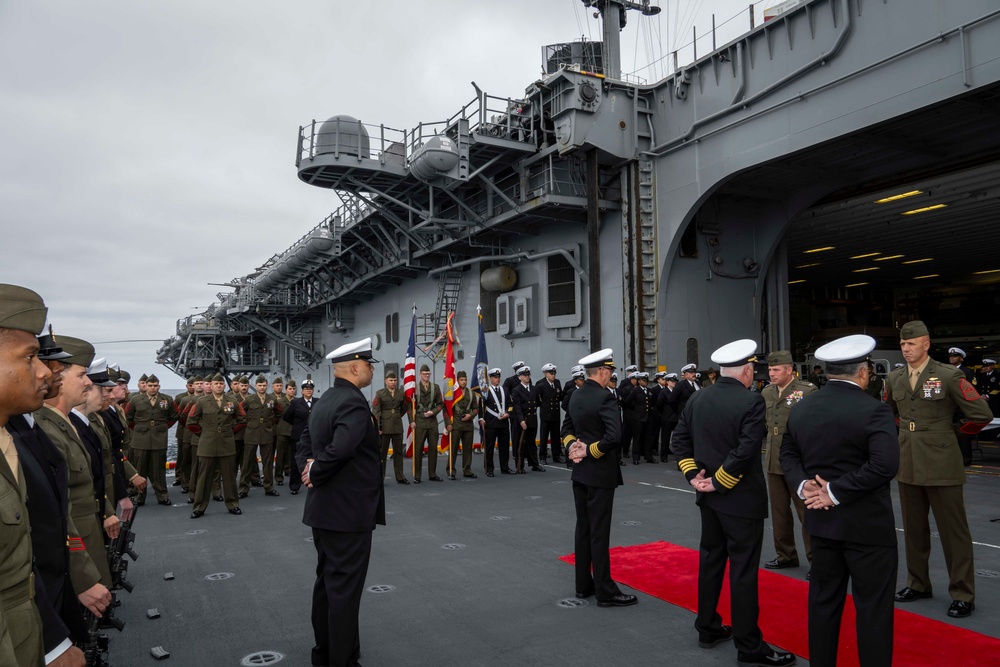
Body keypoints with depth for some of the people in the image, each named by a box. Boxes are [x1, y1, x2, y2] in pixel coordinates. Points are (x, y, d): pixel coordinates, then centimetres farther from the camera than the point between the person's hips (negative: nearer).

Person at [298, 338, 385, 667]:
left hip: (325, 508, 10)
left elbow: (304, 444, 16)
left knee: (327, 580, 20)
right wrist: (315, 474, -17)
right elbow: (340, 450, -33)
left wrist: (309, 470, 1)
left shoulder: (324, 402, 10)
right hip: (348, 511, -10)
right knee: (345, 587, 1)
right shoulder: (354, 403, -20)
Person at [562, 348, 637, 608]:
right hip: (599, 473, -8)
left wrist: (573, 446, 1)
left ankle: (583, 585, 23)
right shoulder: (605, 397, -18)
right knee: (599, 532, -2)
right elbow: (614, 435, -28)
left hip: (580, 471, 8)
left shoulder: (576, 395, 8)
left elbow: (567, 427, 17)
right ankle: (605, 591, 7)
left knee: (583, 529, 14)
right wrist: (589, 451, -16)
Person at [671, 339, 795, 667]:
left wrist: (693, 473, 2)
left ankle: (708, 628, 28)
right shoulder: (752, 401, -17)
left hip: (709, 496, 7)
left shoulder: (698, 397, 4)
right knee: (743, 570, 1)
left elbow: (679, 439, 5)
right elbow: (745, 451, -24)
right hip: (741, 498, -6)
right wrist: (719, 482, -15)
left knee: (710, 560, 16)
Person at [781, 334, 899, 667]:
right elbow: (885, 464, -26)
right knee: (872, 606, 6)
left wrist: (803, 484, -6)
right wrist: (837, 491, -21)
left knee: (823, 599, 16)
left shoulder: (801, 408, 3)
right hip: (867, 523, -6)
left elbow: (788, 452, 8)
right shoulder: (873, 410, -16)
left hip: (822, 519, 6)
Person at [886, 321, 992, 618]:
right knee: (914, 529, 15)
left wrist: (954, 430, 2)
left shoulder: (948, 376, -11)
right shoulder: (895, 378, 6)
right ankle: (918, 584, 29)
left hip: (941, 465, -5)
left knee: (954, 531, 3)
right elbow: (887, 411, 24)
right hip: (908, 464, 6)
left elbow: (981, 414, -10)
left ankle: (962, 594, 15)